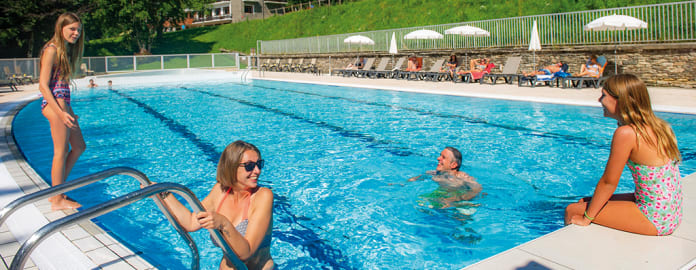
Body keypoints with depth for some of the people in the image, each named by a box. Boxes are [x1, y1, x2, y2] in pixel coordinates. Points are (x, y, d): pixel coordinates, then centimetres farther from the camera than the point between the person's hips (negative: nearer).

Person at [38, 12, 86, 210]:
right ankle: (58, 200, 6)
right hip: (54, 104, -10)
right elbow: (43, 86, -17)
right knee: (61, 151, -4)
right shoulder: (52, 50, -12)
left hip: (63, 103, 10)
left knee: (79, 146, 15)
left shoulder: (66, 50, 16)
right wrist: (61, 113, -22)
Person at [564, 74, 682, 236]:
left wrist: (586, 218, -4)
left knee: (572, 210, -1)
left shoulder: (626, 133, -21)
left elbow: (608, 182, -14)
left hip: (654, 219, -9)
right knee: (585, 202, 18)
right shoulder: (657, 126, 4)